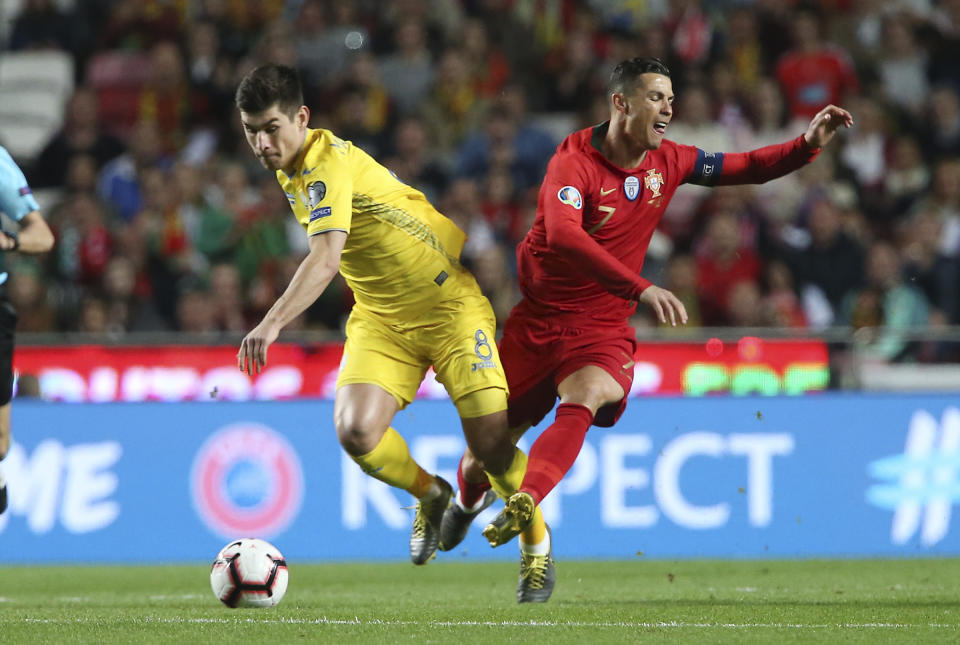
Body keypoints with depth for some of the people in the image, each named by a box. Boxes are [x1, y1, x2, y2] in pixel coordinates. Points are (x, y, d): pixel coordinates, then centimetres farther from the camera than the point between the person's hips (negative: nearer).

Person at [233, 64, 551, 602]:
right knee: (356, 431, -18)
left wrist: (272, 323, -50)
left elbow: (326, 259, -39)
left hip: (449, 303, -7)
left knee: (490, 443, -11)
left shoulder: (329, 164, -24)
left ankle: (537, 544, 17)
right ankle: (430, 494, 12)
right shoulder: (291, 170, 4)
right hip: (381, 317, 7)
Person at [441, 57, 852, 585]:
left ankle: (522, 505, -44)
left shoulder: (668, 161, 1)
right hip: (539, 317, -3)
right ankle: (465, 501, 41)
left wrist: (808, 144, -5)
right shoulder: (575, 160, -19)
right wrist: (641, 288, -44)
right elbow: (562, 236, -36)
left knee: (583, 403, -31)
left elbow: (746, 168, 13)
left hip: (604, 325, 3)